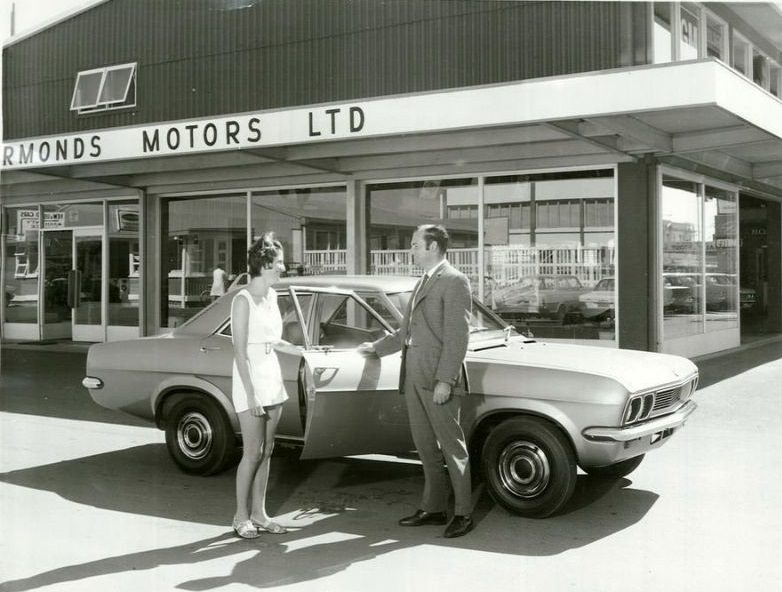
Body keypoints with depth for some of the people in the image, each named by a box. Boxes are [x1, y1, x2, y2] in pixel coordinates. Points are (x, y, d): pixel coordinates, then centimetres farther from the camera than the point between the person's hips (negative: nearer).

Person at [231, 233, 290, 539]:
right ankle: (241, 516, 12)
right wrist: (251, 394, -18)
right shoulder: (243, 300, -14)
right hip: (250, 380, -7)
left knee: (266, 451, 11)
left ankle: (258, 513, 20)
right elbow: (240, 352, -16)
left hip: (273, 378, 7)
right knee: (253, 453, -2)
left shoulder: (272, 296, 9)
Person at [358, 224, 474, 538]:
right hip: (414, 377, 9)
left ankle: (463, 513, 8)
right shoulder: (423, 282, 18)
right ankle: (433, 508, 23)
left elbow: (456, 336, -15)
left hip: (438, 380, -8)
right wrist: (376, 347, 30)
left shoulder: (454, 282, -9)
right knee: (426, 446, 14)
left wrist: (444, 380, -19)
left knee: (452, 447, 0)